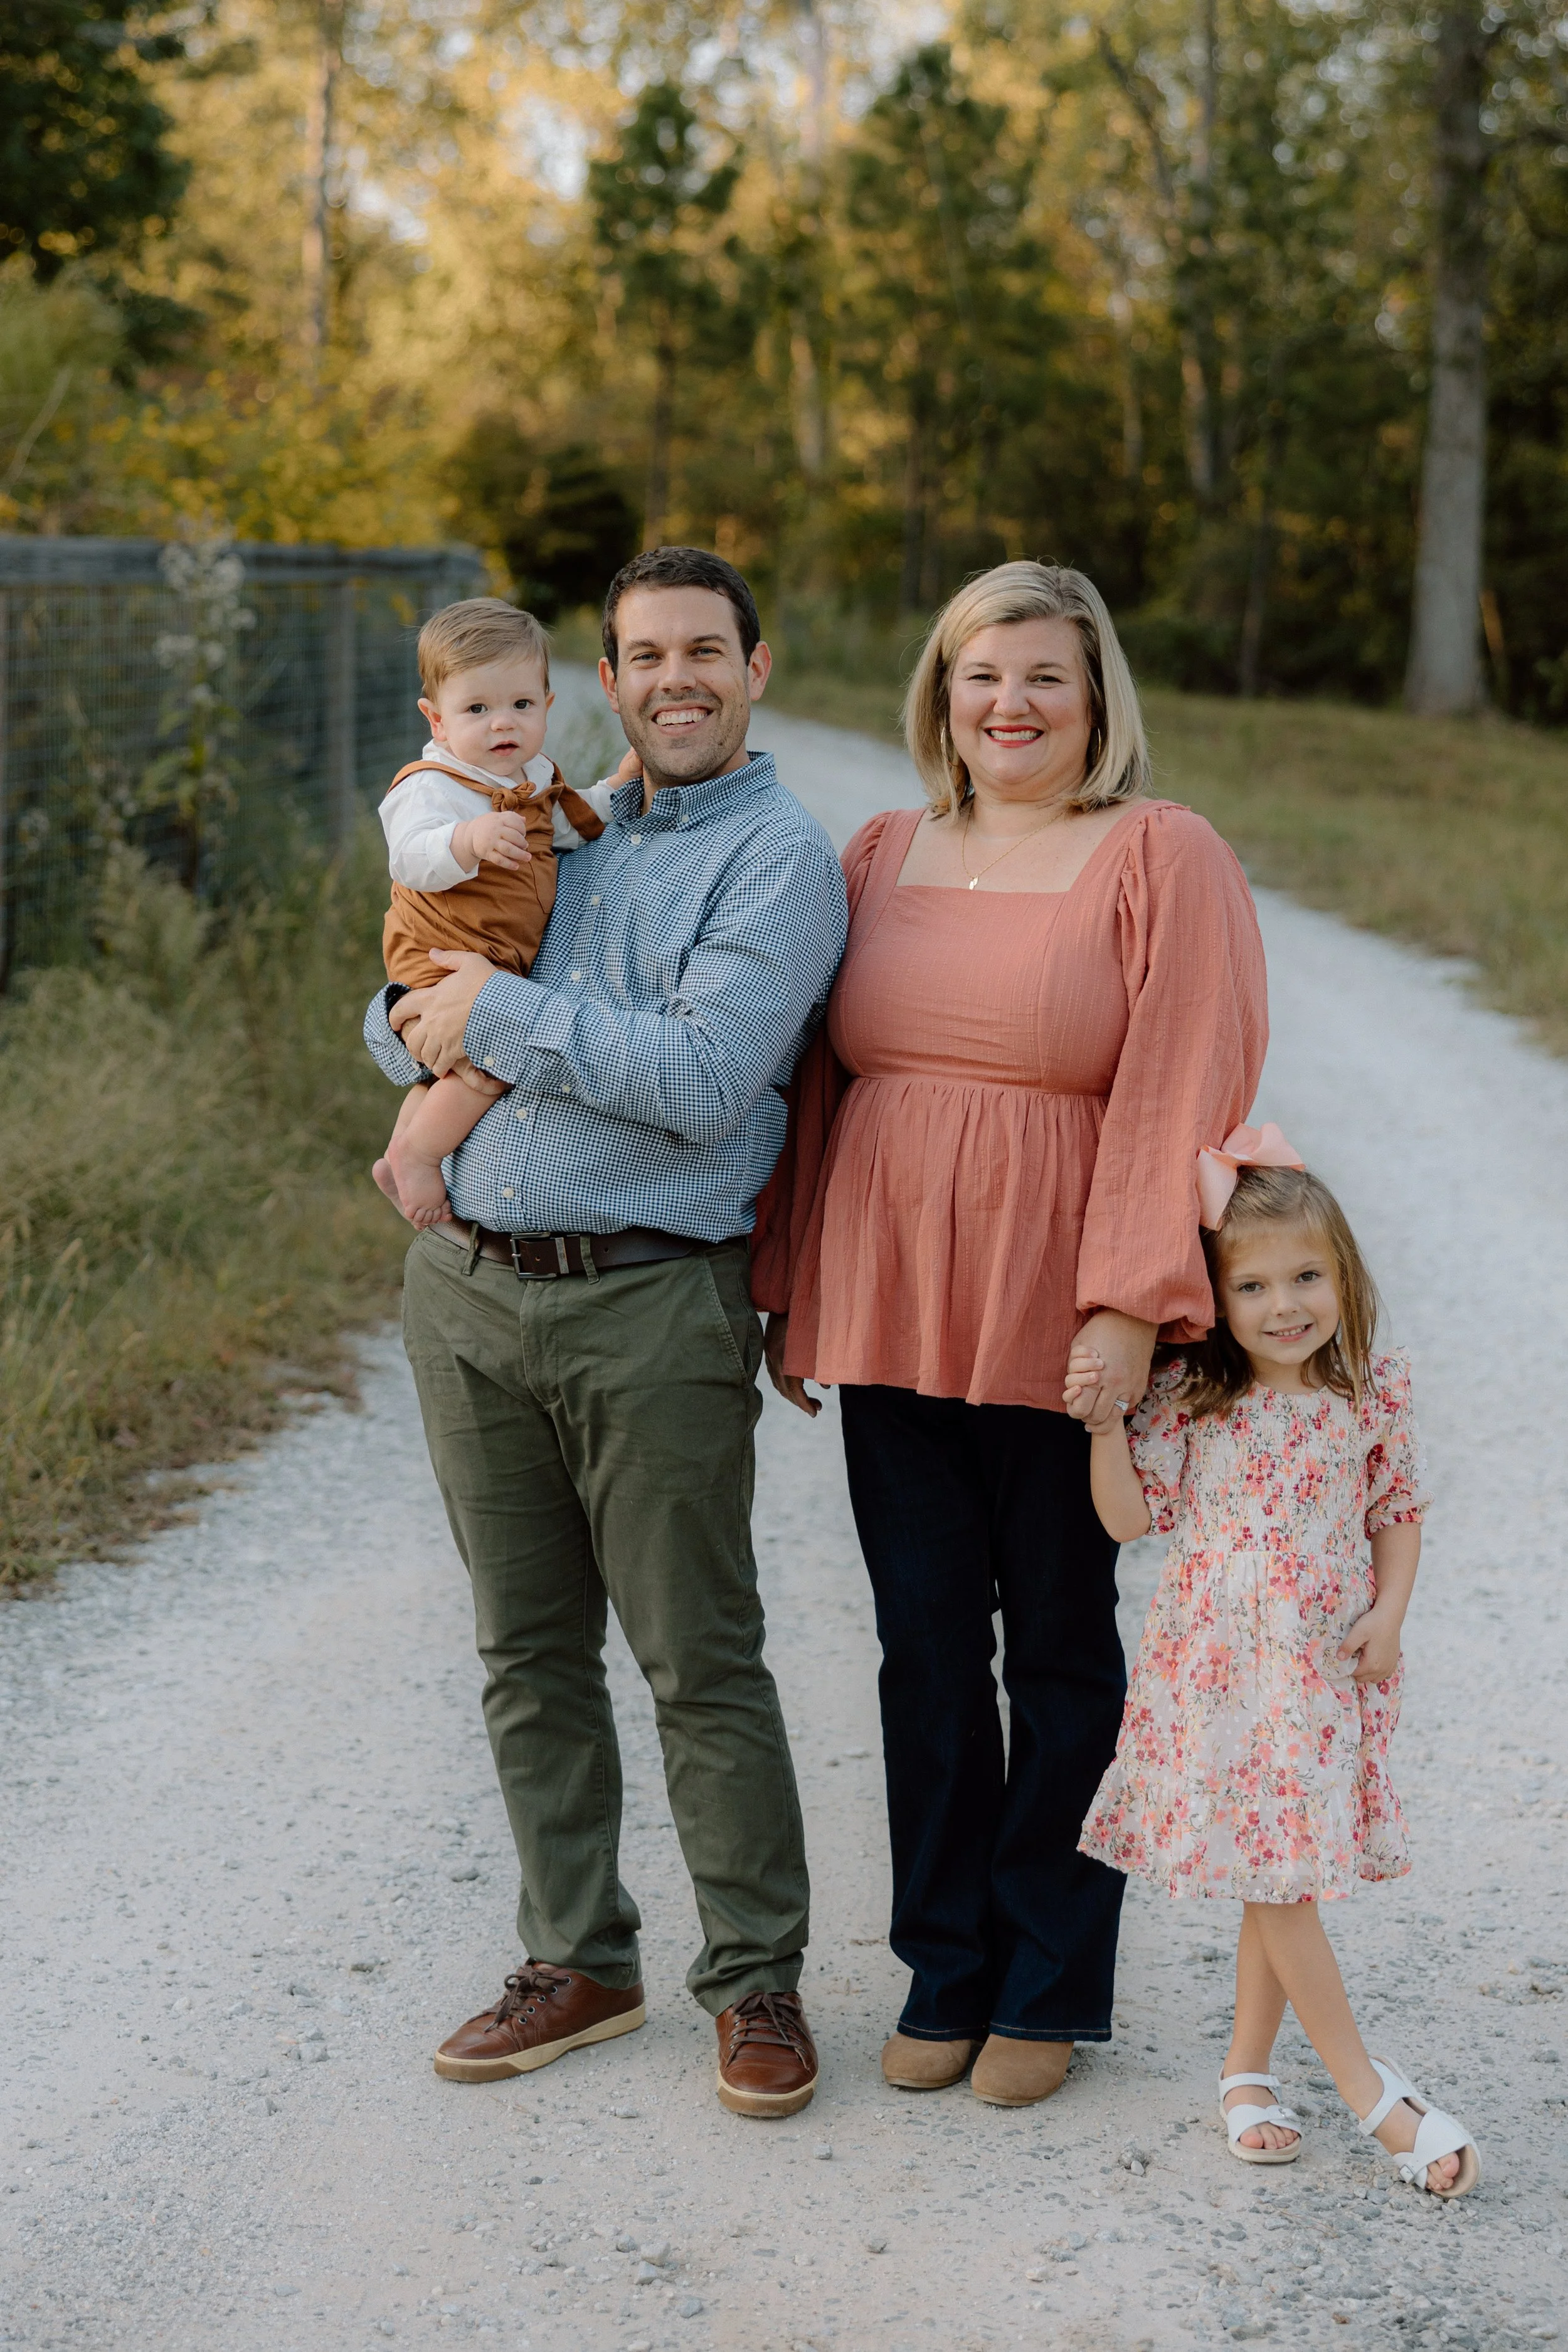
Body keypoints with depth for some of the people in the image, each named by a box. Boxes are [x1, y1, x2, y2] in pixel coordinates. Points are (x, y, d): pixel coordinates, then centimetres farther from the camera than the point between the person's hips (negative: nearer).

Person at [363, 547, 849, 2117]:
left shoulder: (781, 857, -5)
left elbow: (705, 1078, -19)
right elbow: (407, 1005, 20)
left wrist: (506, 1013, -13)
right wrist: (425, 1034, -4)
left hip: (649, 1307, -6)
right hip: (468, 1284, 6)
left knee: (700, 1662, 1)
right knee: (529, 1650, 13)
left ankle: (756, 1982, 15)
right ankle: (577, 1962, 26)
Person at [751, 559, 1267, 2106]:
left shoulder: (1160, 860, -4)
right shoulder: (882, 859, 12)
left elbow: (1178, 1091, -11)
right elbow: (816, 1083, 15)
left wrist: (1129, 1301, -19)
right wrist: (785, 1287, 12)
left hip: (1059, 1325, -4)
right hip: (890, 1318, 4)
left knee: (1061, 1647, 7)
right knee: (925, 1646, 9)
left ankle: (1049, 1989, 20)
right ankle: (945, 1973, 23)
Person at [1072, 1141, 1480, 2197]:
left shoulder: (1372, 1394, 0)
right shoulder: (1191, 1398, -6)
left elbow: (1399, 1512, 9)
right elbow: (1131, 1518, -4)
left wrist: (1388, 1613, -4)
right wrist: (1105, 1424, -17)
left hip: (1325, 1667, 2)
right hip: (1220, 1664, -2)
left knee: (1285, 1871, 8)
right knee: (1276, 1871, -3)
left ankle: (1247, 2070, 22)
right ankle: (1372, 2093, 4)